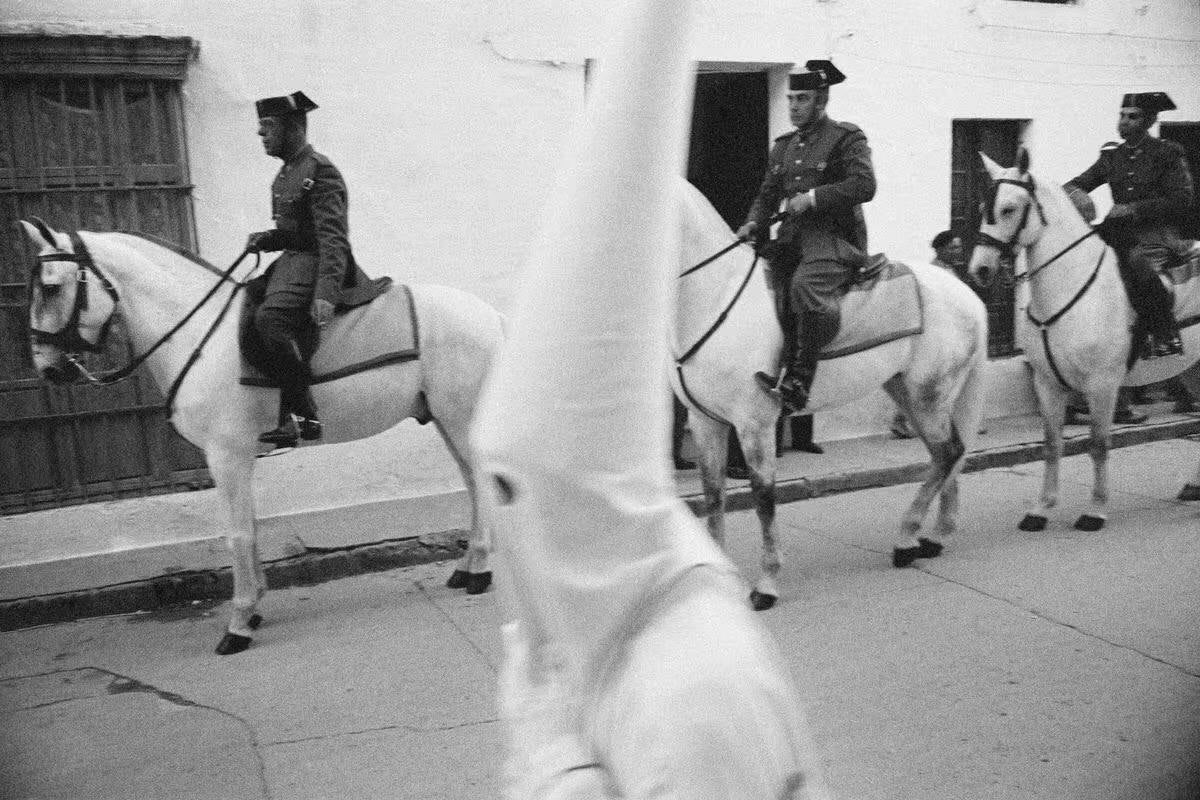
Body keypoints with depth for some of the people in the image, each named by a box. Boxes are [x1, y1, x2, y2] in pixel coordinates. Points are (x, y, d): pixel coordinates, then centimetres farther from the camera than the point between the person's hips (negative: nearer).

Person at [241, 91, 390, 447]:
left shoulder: (319, 171, -11)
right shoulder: (286, 174, 18)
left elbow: (332, 237, -21)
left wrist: (325, 293, -32)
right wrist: (266, 239, 6)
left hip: (315, 266, -10)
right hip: (290, 262, 10)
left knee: (269, 318, -32)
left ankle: (303, 414, -28)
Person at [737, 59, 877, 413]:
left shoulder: (846, 137, 3)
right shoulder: (783, 146, 22)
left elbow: (864, 185, -11)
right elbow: (767, 194, 21)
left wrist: (813, 197, -17)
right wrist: (753, 223, 0)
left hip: (834, 237, -8)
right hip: (792, 237, 8)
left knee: (805, 285, -33)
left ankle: (799, 380, -33)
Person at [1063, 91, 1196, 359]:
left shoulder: (1167, 153, -1)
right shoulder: (1111, 155, 12)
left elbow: (1182, 199, -8)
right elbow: (1073, 185, 12)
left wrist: (1134, 209, -18)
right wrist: (1075, 192, -14)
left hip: (1157, 231, -6)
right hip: (1120, 231, 6)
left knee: (1137, 259, -36)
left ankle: (1167, 334, -24)